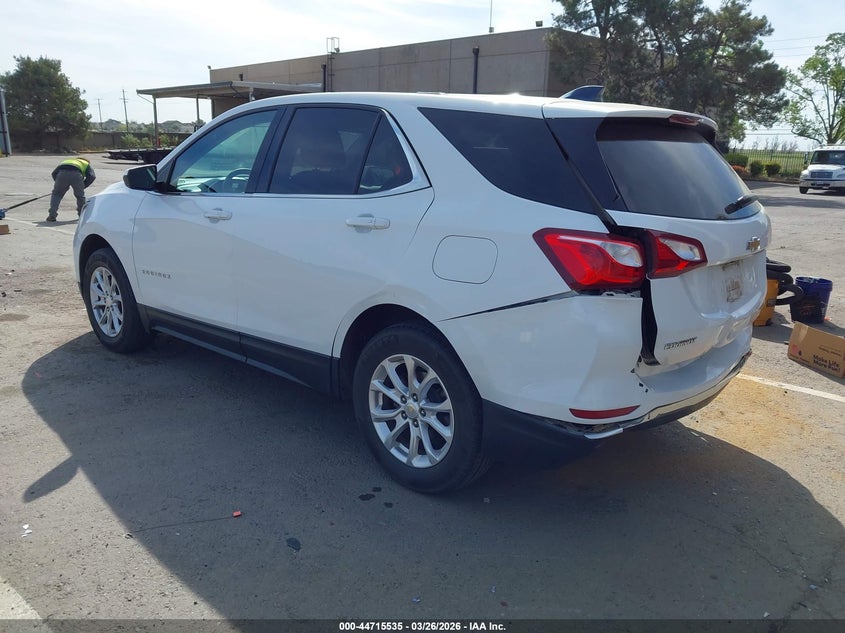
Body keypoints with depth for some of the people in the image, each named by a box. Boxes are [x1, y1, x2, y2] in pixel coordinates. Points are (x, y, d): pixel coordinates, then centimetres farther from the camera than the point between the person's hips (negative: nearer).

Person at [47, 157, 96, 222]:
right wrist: (83, 186, 22)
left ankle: (52, 215, 11)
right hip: (76, 174, -2)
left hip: (62, 172, 2)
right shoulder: (86, 164, 35)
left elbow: (54, 173, 27)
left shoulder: (65, 161, 43)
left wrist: (59, 186, 31)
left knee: (56, 194, 21)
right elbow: (92, 176, 14)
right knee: (80, 195, 23)